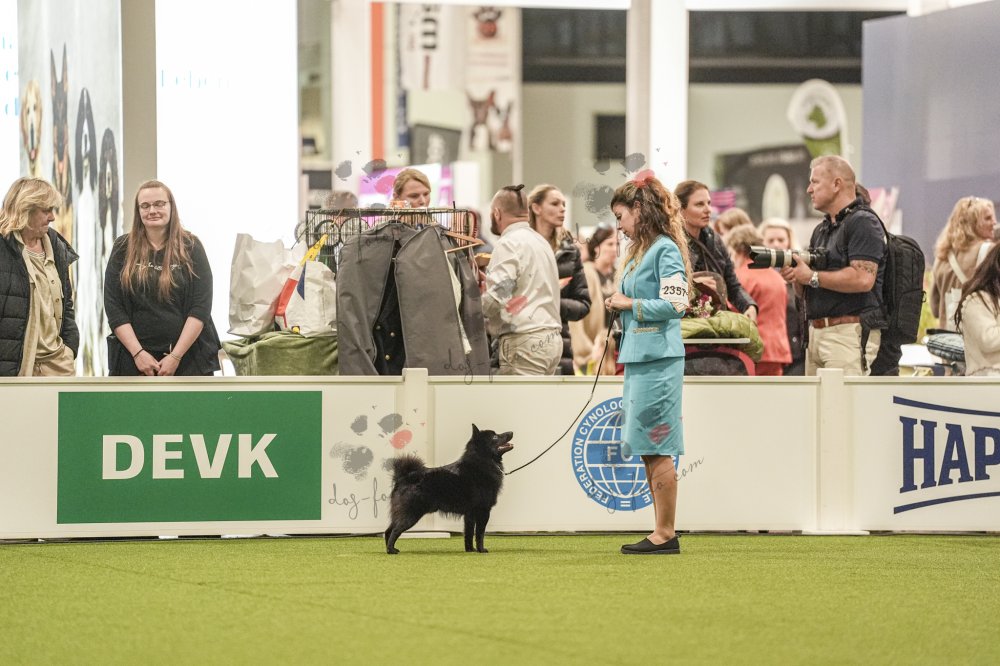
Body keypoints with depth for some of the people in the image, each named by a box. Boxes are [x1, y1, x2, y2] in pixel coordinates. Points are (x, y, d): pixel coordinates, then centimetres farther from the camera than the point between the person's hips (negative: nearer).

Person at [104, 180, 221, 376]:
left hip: (189, 357, -1)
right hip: (134, 360, 1)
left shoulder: (190, 247, 3)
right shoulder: (123, 249, 6)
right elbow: (113, 308, 2)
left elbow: (201, 307, -3)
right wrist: (138, 353, -9)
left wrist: (176, 356, -11)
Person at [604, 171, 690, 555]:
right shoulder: (639, 251, 19)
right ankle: (662, 532, 12)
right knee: (648, 451, 9)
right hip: (638, 359, 10)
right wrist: (620, 307, 8)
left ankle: (666, 534, -5)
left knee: (657, 449, -8)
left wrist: (630, 304, -10)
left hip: (658, 360, -10)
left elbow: (675, 304, -18)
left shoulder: (665, 250, -10)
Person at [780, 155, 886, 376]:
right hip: (817, 332, 9)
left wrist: (813, 277, -13)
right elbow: (806, 290, 26)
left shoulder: (863, 223, -6)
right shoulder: (821, 230, 23)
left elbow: (863, 279, -20)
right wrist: (797, 277, 2)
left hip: (850, 333, -9)